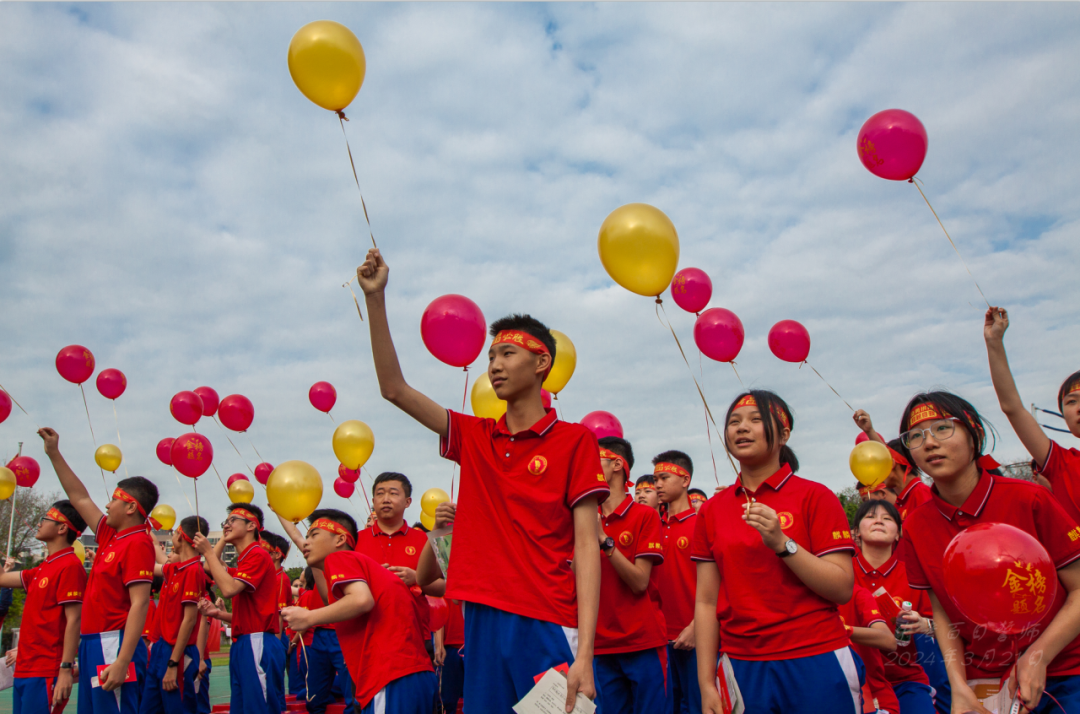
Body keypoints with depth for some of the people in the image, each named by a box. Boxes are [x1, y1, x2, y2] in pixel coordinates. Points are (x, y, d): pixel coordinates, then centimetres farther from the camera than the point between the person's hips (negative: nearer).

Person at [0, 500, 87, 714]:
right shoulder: (43, 568, 13)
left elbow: (74, 620, -18)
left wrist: (66, 669, -21)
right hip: (25, 670, 9)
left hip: (46, 674, -9)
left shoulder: (69, 566, -14)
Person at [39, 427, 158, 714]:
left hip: (115, 646, -9)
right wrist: (54, 453, 23)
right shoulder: (110, 536, 12)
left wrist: (122, 661, -27)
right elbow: (80, 498, 23)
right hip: (92, 644, 9)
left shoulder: (138, 543, -14)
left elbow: (140, 604, -21)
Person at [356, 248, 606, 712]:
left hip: (549, 626, -4)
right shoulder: (474, 438, 10)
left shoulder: (575, 441, -3)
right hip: (482, 621, 4)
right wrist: (375, 299, -1)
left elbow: (586, 546, -8)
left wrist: (584, 654, -14)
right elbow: (394, 389, 6)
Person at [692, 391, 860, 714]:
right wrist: (706, 683, 1)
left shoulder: (815, 497, -5)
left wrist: (782, 544, -22)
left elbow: (843, 589, -10)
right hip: (742, 667, 3)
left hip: (815, 663, -2)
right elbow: (706, 601, 4)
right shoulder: (711, 511, 4)